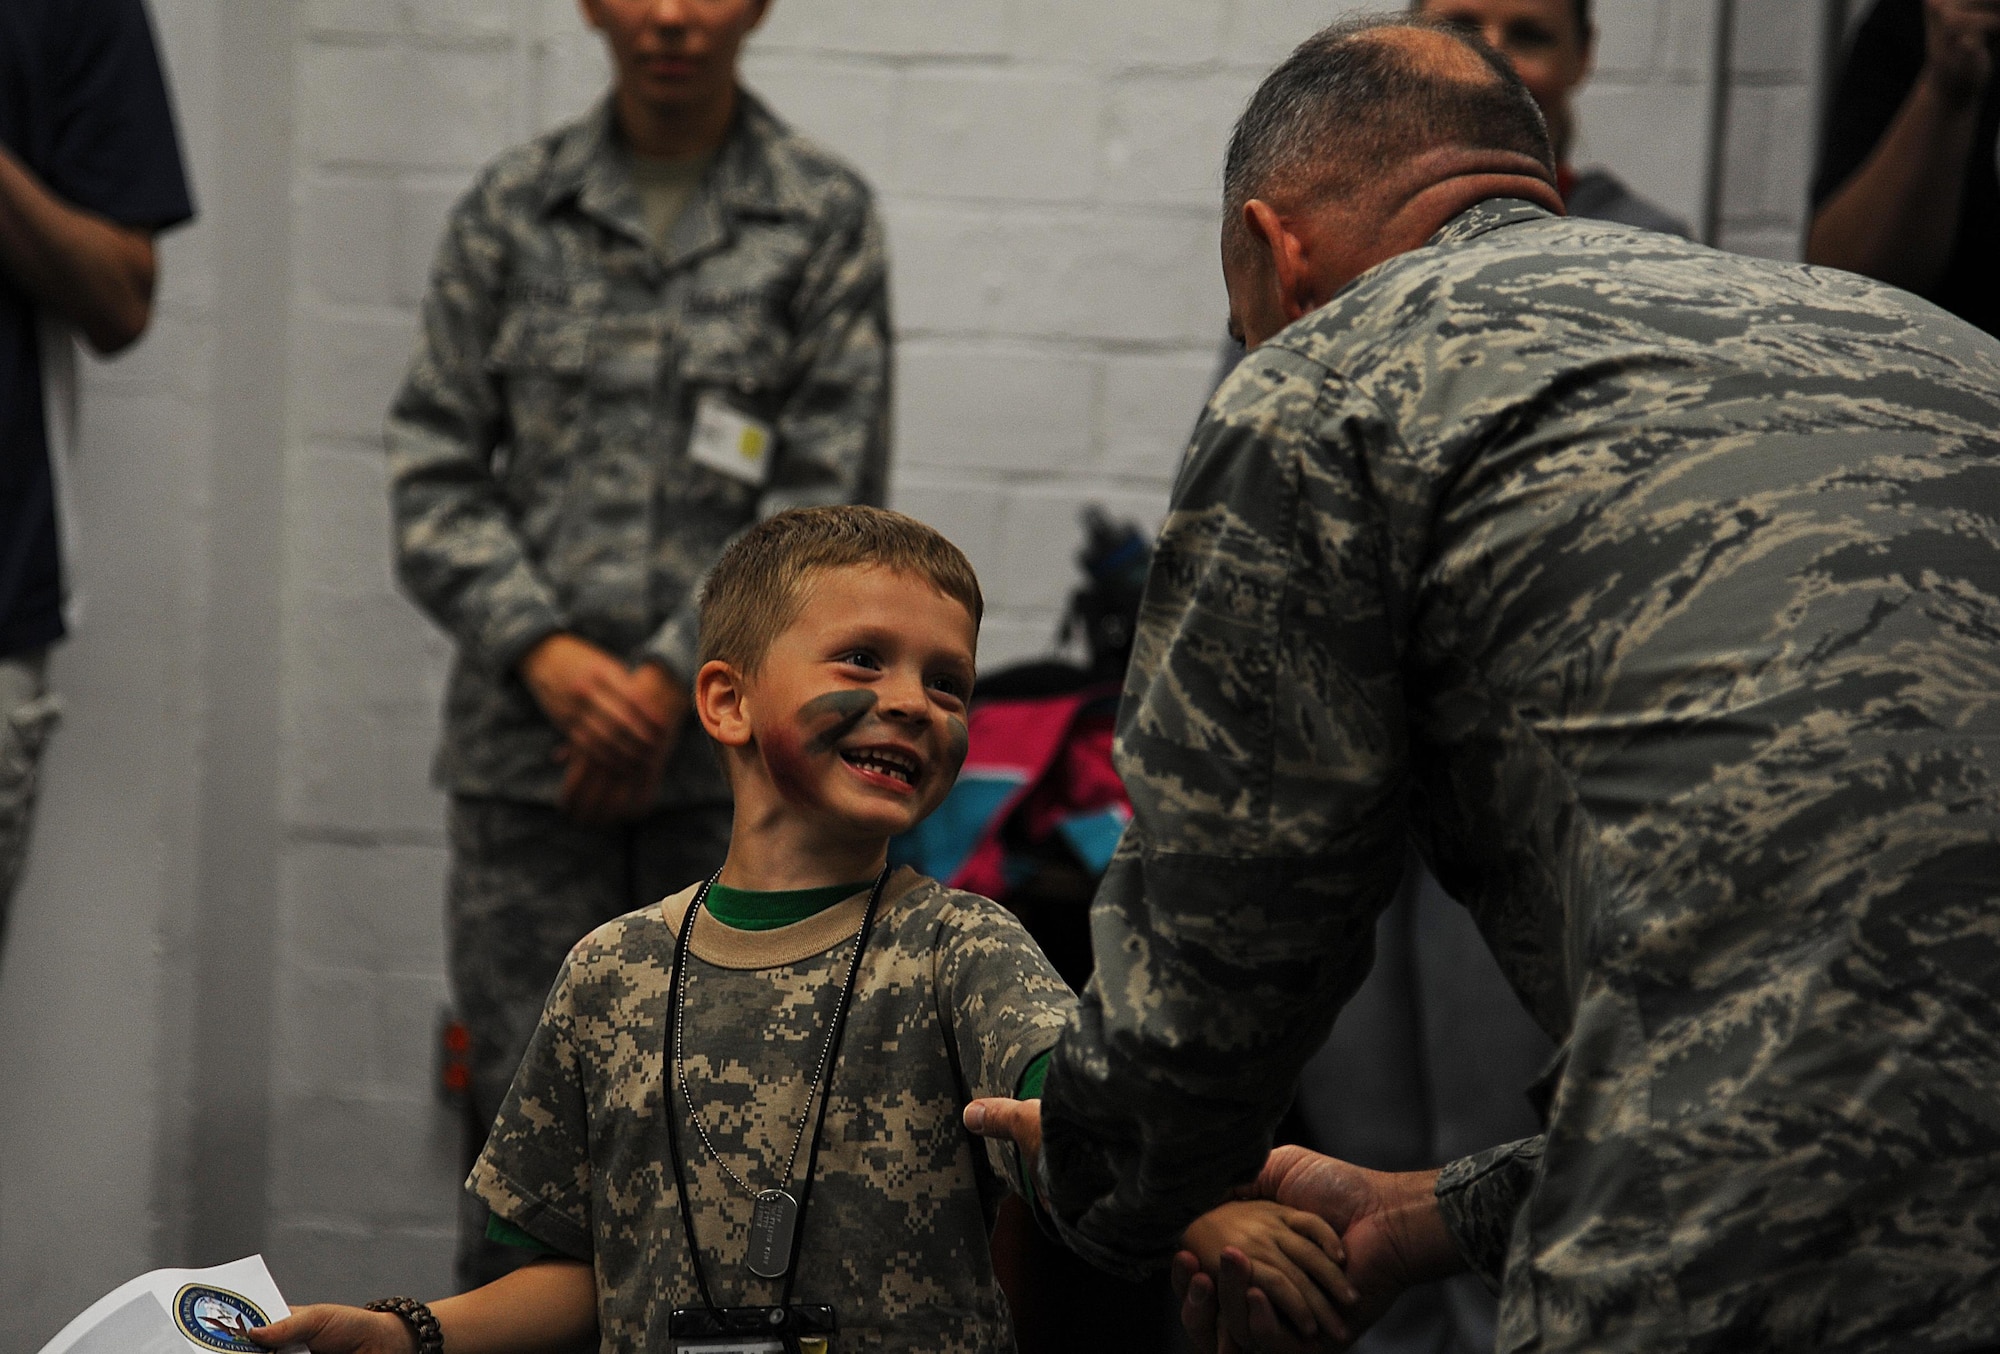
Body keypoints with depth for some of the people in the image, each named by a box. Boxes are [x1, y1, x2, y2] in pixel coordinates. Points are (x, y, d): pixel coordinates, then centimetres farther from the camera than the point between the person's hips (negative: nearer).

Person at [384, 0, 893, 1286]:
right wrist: (546, 652, -9)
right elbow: (436, 471, 6)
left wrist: (670, 679, -10)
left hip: (732, 757, -1)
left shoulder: (824, 216, 3)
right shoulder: (512, 208, 8)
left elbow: (829, 497, -3)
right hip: (526, 751, 1)